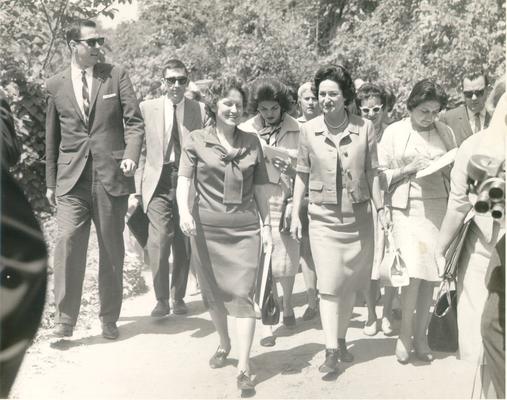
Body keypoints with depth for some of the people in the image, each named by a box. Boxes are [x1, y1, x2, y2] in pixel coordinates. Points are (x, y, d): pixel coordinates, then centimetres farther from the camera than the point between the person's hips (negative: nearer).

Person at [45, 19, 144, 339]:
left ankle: (109, 318, 21)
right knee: (68, 242, -13)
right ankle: (66, 318, -2)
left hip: (111, 176, 0)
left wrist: (131, 155, -18)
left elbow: (134, 121, 0)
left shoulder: (117, 75, 4)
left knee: (112, 250, 7)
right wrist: (50, 182, 15)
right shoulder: (56, 85, 8)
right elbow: (52, 137, 14)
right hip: (71, 179, 0)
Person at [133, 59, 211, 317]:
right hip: (157, 183, -1)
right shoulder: (147, 108, 5)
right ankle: (161, 300, 5)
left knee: (183, 246, 7)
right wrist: (137, 188, 1)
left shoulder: (200, 111, 5)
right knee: (158, 243, -11)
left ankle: (178, 298, 24)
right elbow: (141, 150, 6)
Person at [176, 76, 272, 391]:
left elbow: (261, 188, 12)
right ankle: (224, 344, 38)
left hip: (245, 229, 0)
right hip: (207, 227, 0)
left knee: (243, 293, -6)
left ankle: (244, 367, -3)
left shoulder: (252, 142, 8)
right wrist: (184, 211, -24)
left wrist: (267, 225, 9)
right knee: (213, 292, 13)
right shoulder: (197, 141, 2)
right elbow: (184, 180, -6)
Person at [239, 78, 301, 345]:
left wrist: (291, 169, -17)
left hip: (286, 202, 0)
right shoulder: (246, 131, 2)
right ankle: (266, 324, 7)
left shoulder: (296, 130, -2)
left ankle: (287, 304, 39)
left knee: (287, 261, 9)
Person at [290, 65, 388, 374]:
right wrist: (295, 214, 2)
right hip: (323, 218, -1)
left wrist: (381, 209, 2)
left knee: (350, 283, 10)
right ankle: (331, 350, -3)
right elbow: (302, 174, 4)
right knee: (329, 284, -6)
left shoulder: (365, 128, -4)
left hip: (358, 217, 1)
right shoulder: (309, 130, -3)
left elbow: (372, 173, 2)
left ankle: (341, 338, 28)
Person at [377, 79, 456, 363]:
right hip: (406, 209, -3)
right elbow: (380, 174, 2)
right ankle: (405, 334, 5)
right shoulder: (394, 132, 2)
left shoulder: (446, 132, 8)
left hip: (438, 208, 3)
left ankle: (421, 336, 17)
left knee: (429, 275, 4)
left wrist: (447, 168, -8)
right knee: (413, 271, -12)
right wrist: (409, 168, -11)